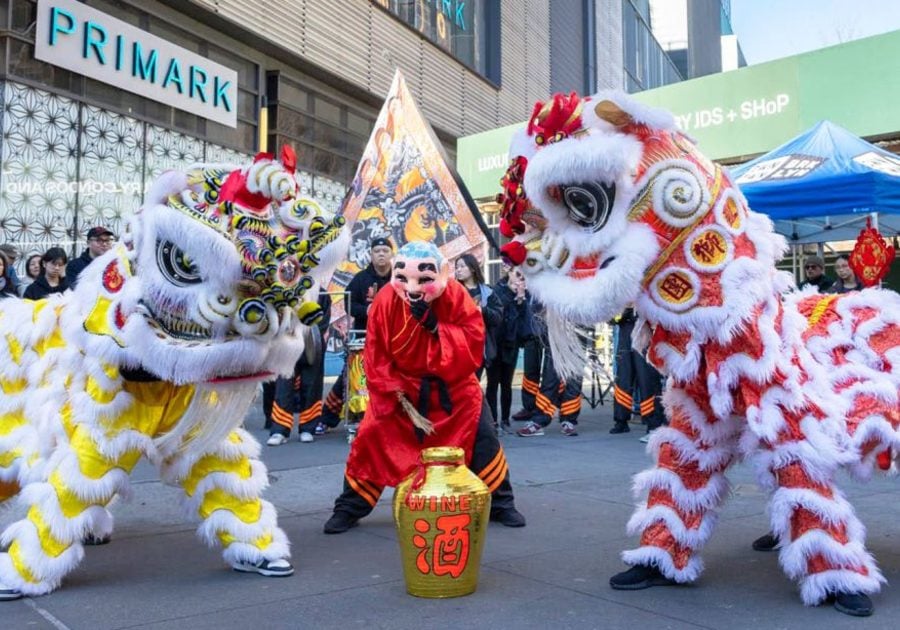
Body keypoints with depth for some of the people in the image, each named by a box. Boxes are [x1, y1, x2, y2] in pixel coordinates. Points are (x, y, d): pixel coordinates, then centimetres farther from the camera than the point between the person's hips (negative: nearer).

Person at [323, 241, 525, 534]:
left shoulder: (456, 296, -20)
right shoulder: (385, 301, -19)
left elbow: (474, 345, -24)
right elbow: (376, 358, -15)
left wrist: (436, 325, -35)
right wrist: (400, 399, -19)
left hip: (452, 385, 0)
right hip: (399, 386, 0)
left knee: (481, 436, -4)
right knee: (371, 438, -6)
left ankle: (500, 504, 16)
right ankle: (349, 507, 13)